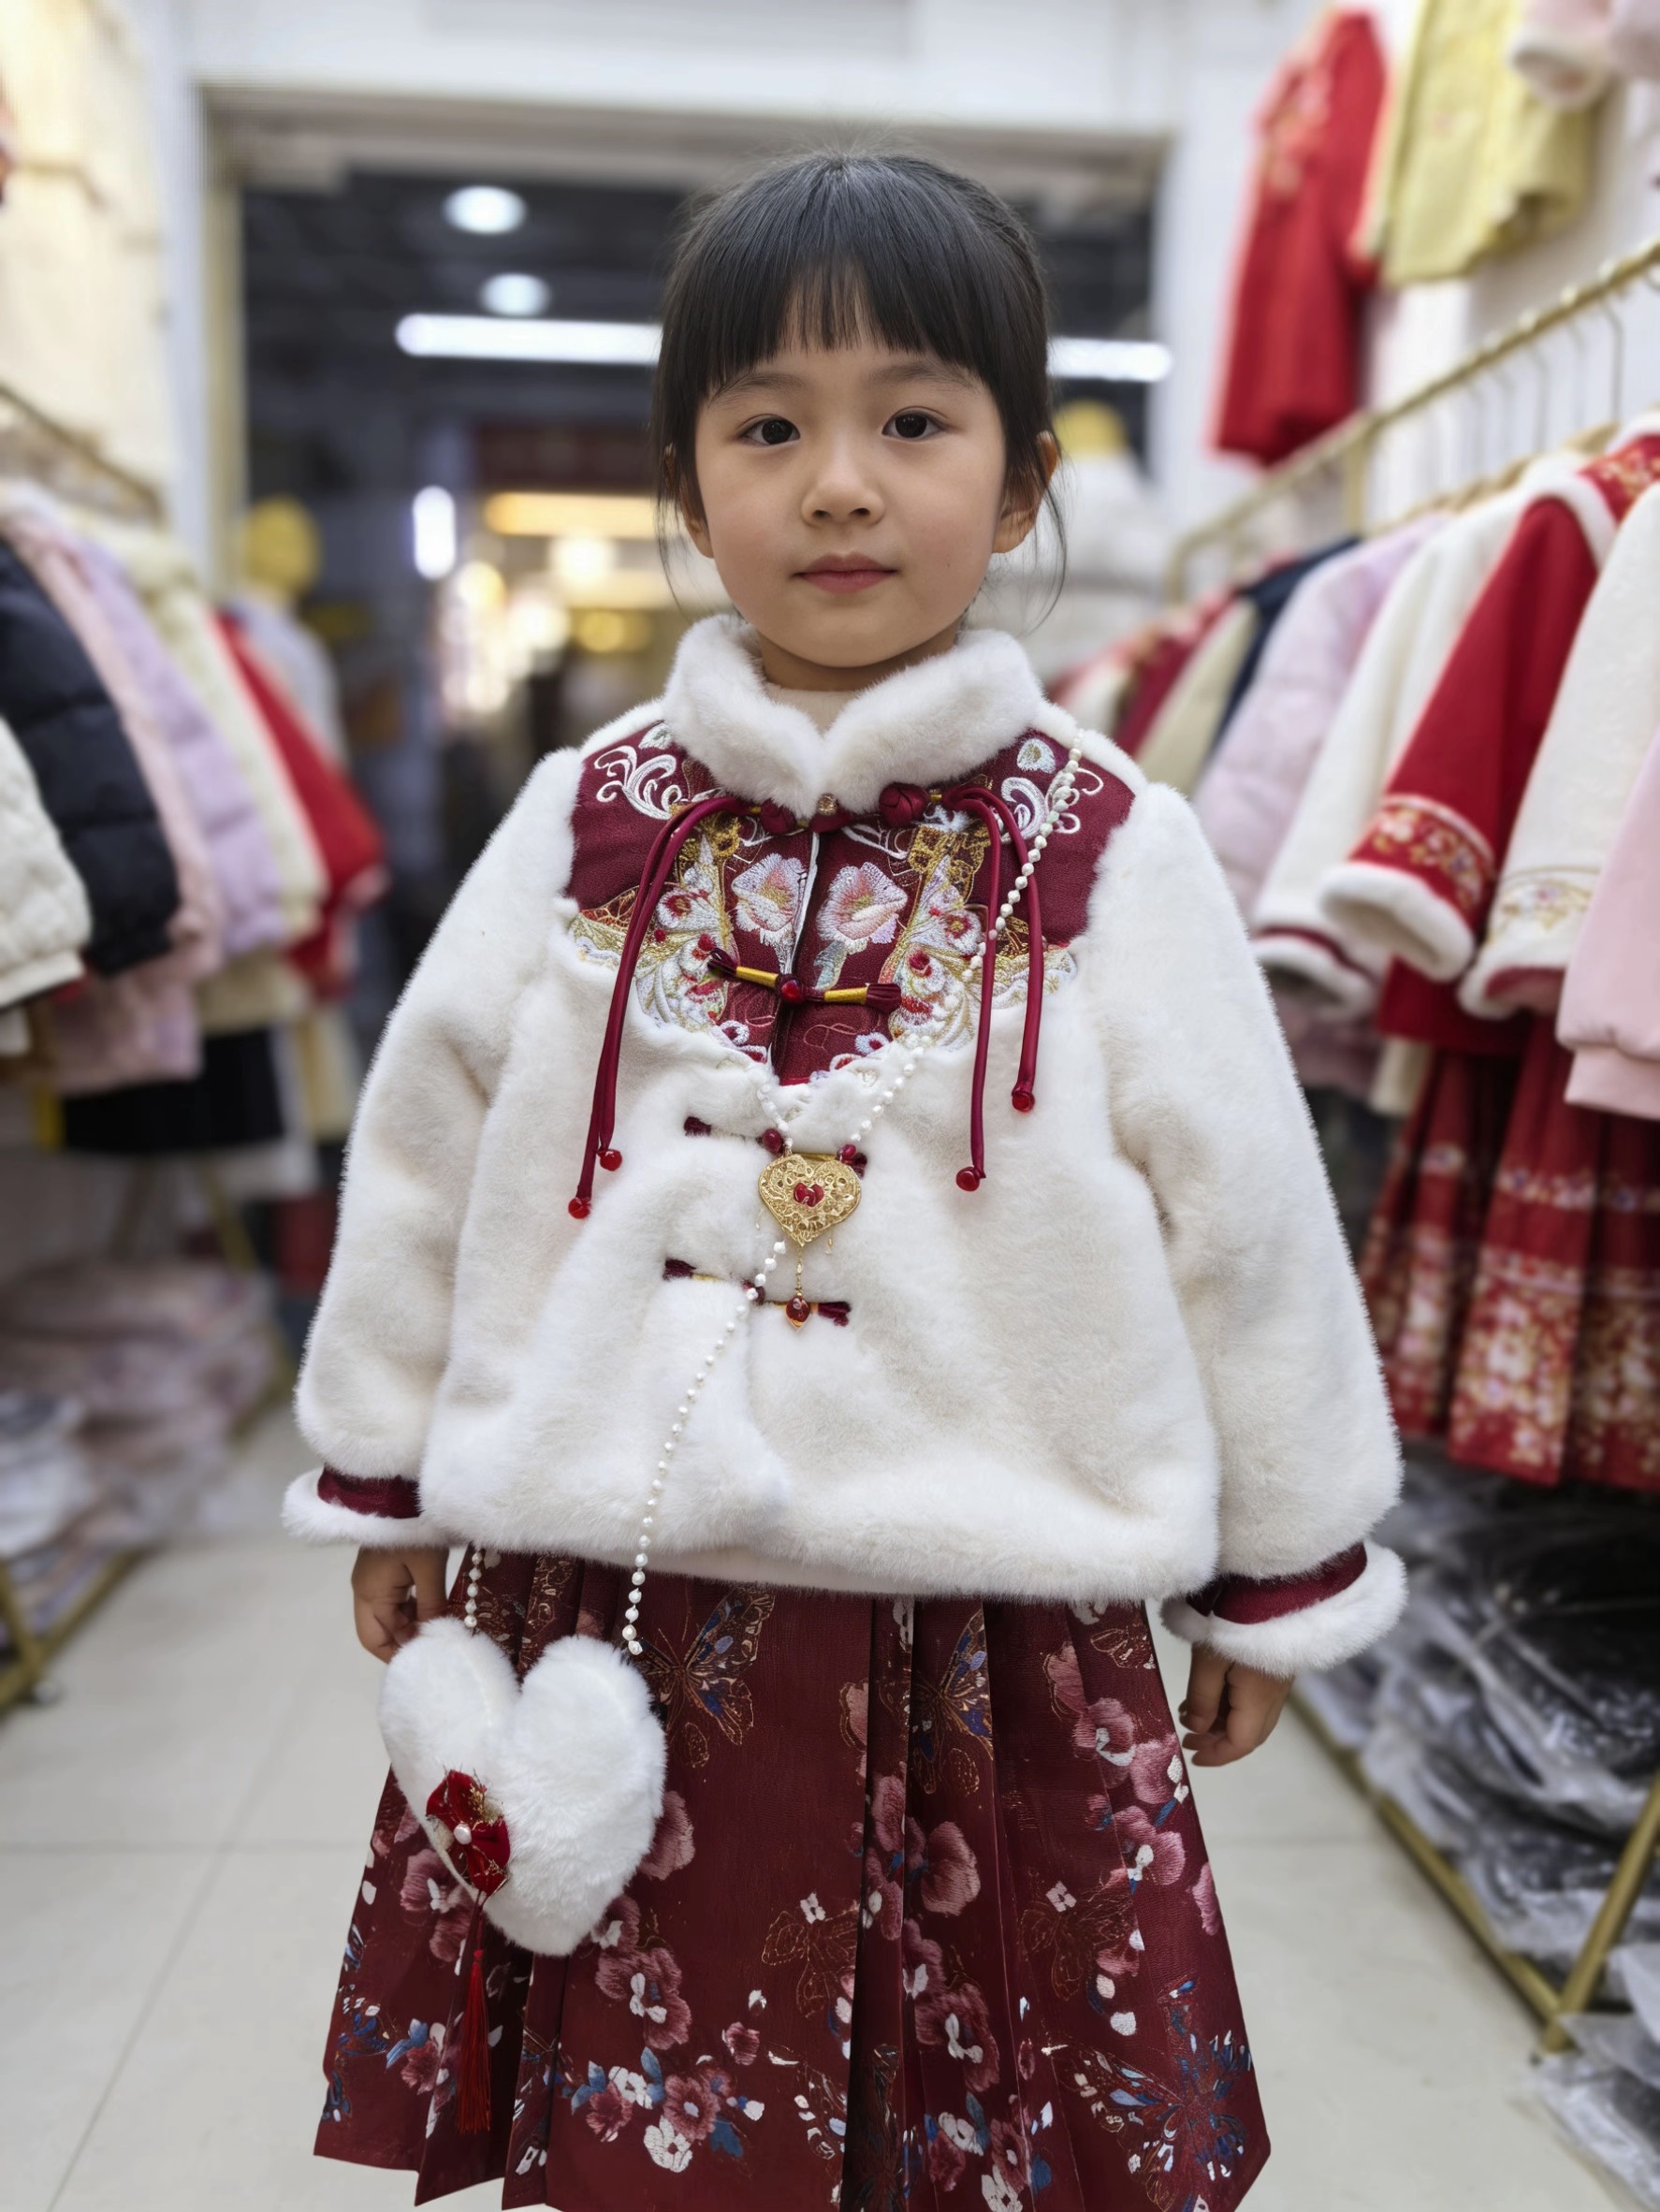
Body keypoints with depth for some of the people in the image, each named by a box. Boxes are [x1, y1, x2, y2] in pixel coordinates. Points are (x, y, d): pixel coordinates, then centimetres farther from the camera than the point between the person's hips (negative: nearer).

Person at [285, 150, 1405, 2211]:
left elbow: (1246, 1214, 1)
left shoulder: (1112, 849, -5)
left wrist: (1284, 1571, 8)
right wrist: (382, 1480, 15)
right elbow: (422, 1153, 8)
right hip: (608, 1614, 2)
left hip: (989, 1642, -1)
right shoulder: (588, 820, -1)